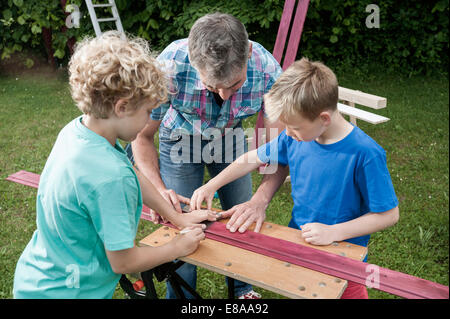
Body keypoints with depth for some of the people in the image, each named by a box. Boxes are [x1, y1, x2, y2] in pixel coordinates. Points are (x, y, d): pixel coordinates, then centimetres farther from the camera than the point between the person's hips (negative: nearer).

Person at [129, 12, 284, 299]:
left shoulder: (267, 69, -33)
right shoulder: (170, 66, -37)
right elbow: (143, 136, -21)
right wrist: (160, 189, -35)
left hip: (230, 138, 2)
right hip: (181, 140, -1)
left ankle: (243, 289, 39)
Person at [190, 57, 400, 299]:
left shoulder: (365, 154, -27)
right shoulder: (294, 136, -11)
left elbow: (389, 214, -18)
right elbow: (253, 158, 4)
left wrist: (333, 232, -25)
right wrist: (210, 187, -2)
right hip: (296, 242, 5)